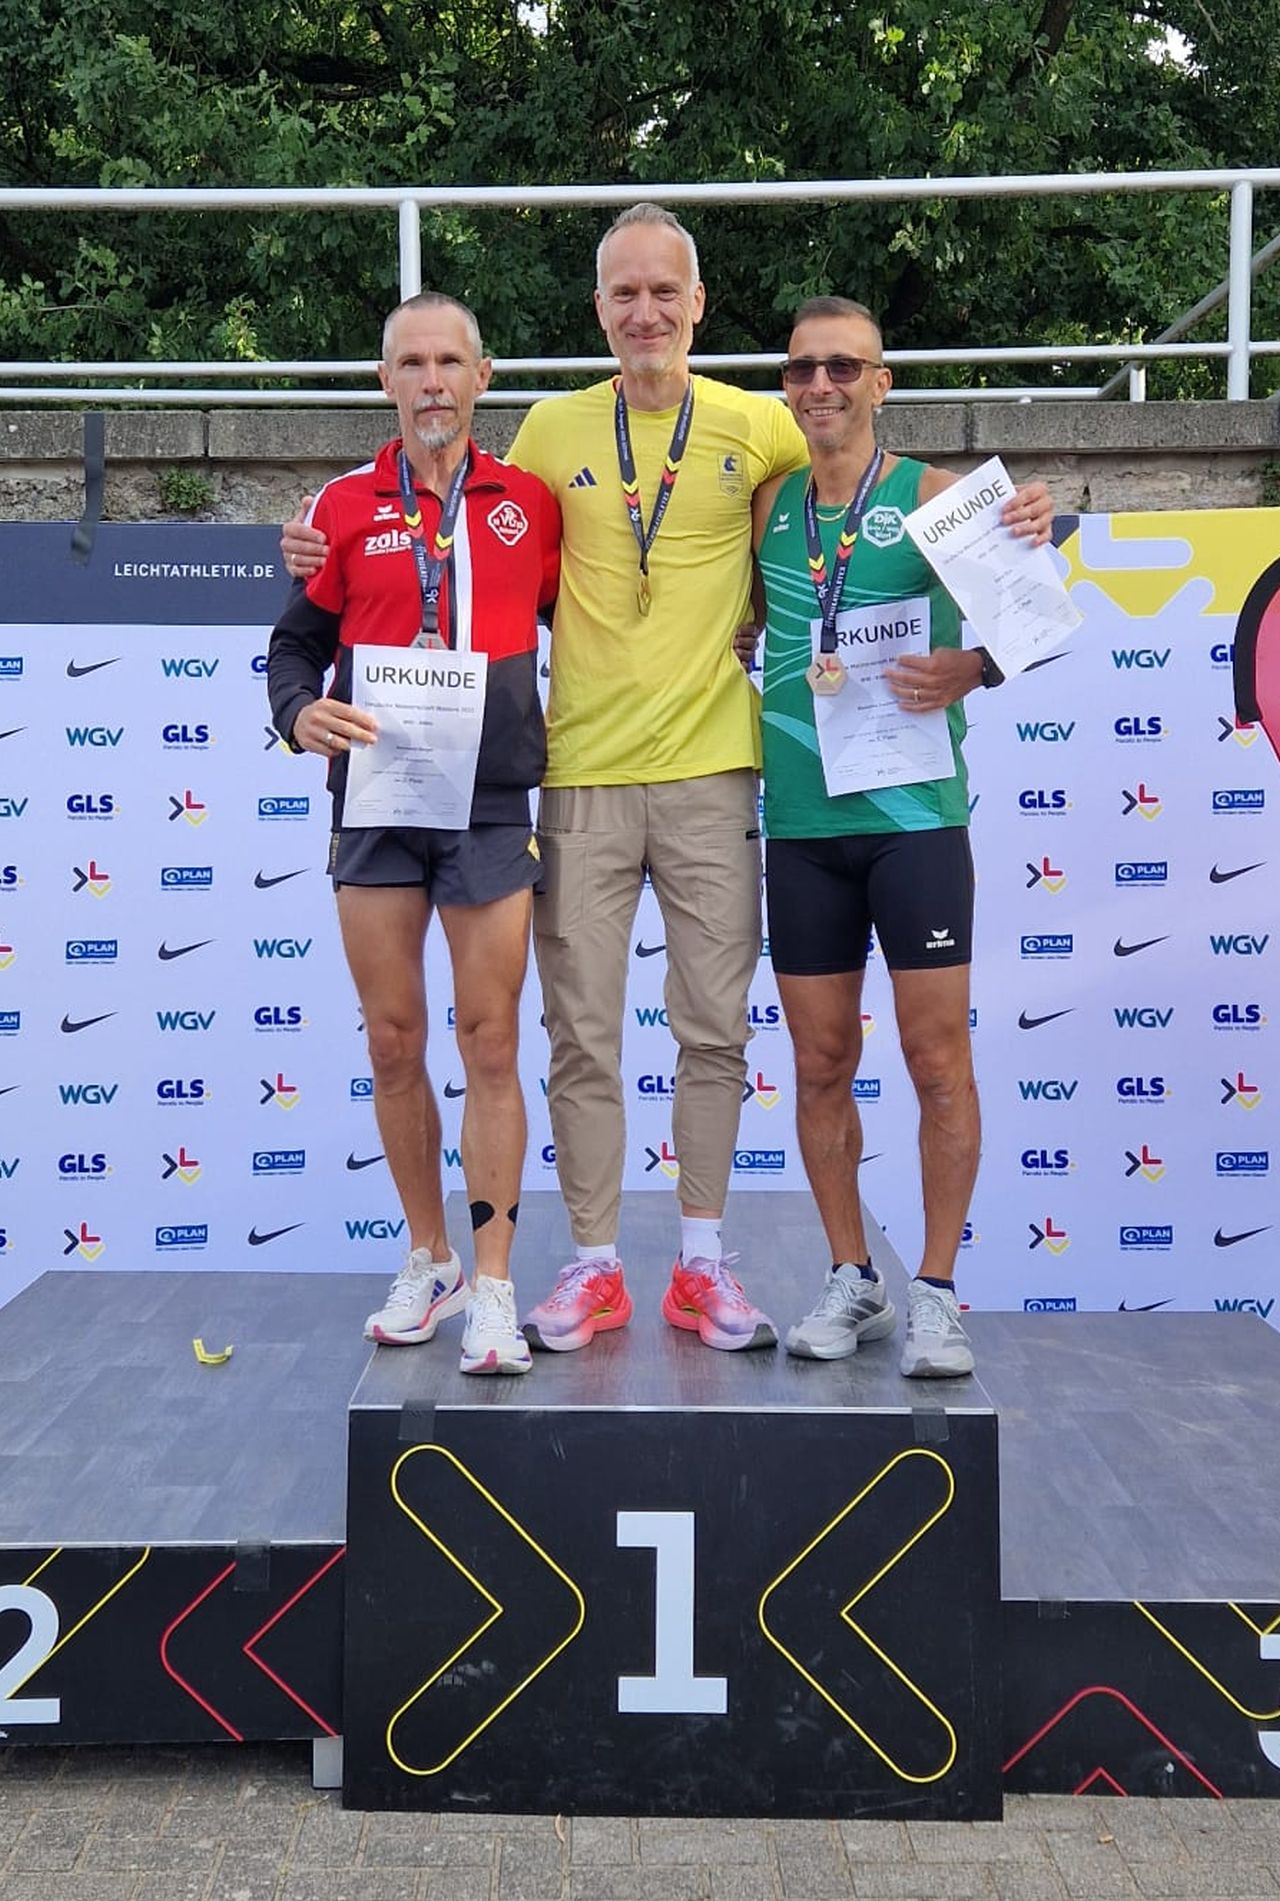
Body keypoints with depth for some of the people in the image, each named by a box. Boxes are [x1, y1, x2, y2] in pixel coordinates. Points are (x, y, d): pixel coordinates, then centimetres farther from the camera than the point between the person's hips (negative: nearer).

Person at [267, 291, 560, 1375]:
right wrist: (299, 714, -10)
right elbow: (297, 643, 10)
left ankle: (493, 1287, 3)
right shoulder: (348, 506, 7)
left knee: (491, 1046, -3)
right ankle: (428, 1262, 21)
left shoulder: (530, 504, 6)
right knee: (394, 1045, 6)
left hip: (491, 807, -1)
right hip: (376, 804, 1)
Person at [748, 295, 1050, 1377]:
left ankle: (937, 1294, 12)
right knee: (821, 1064, 8)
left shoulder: (932, 497, -1)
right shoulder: (768, 506, 9)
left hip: (915, 814, -3)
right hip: (802, 822, 4)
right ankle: (851, 1282, 22)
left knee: (939, 1061, 0)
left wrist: (974, 666, -28)